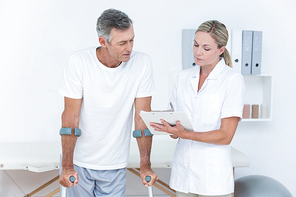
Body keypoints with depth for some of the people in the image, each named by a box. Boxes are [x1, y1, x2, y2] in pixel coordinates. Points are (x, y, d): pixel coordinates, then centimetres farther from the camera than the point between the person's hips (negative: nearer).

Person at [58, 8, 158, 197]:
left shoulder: (142, 63, -11)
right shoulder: (79, 62, -15)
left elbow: (143, 116, -8)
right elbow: (71, 115, -13)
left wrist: (145, 165, -10)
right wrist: (67, 166, -16)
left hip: (115, 165, 1)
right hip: (78, 160, -1)